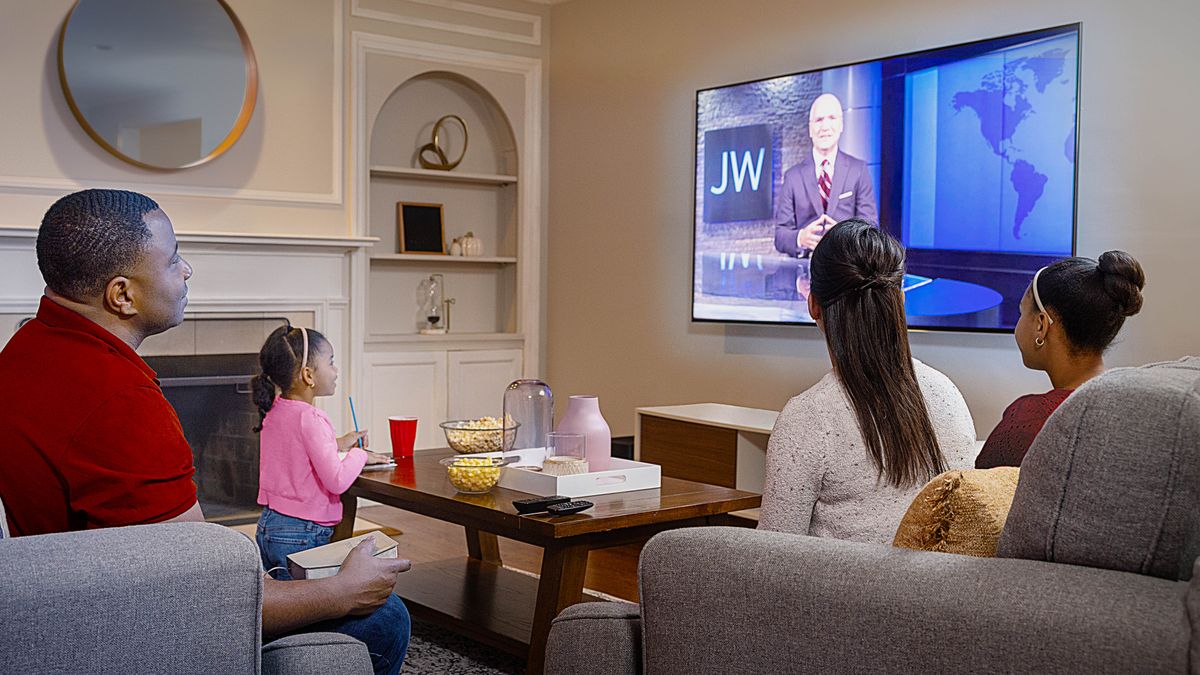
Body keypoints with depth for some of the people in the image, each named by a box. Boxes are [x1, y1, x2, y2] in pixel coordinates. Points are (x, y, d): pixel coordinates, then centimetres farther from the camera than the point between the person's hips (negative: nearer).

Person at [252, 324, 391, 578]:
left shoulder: (273, 410, 5)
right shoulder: (310, 419, -20)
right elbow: (337, 480, -24)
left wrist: (337, 444, 19)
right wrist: (359, 454, -7)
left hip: (268, 527, 9)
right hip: (302, 535, -9)